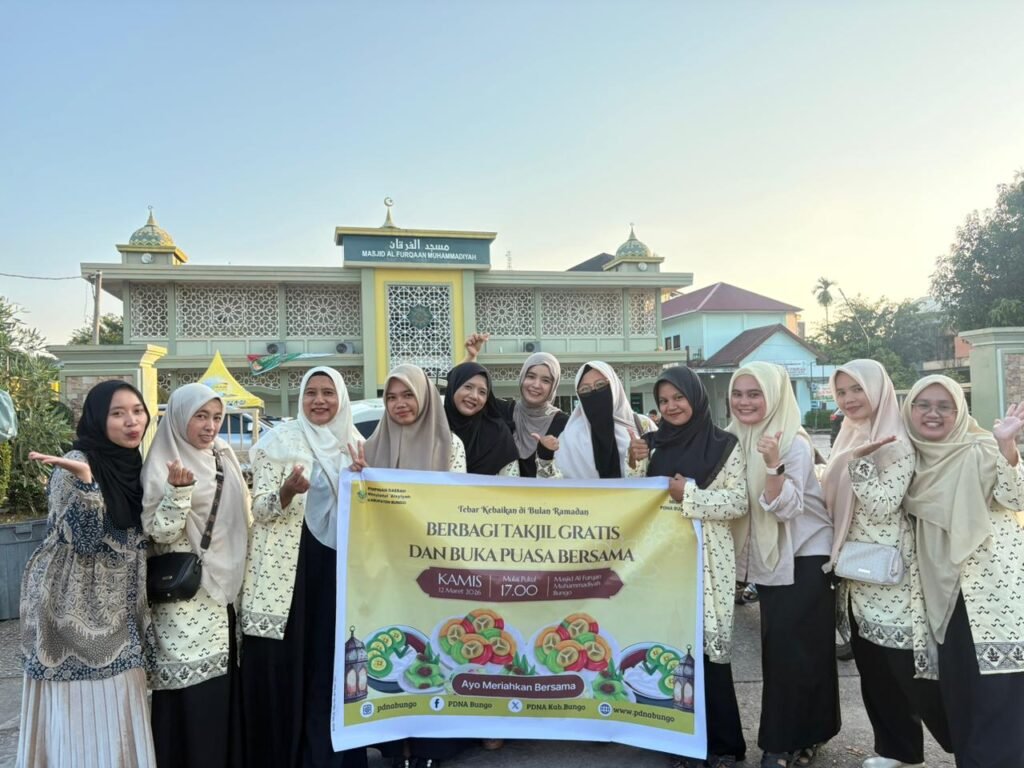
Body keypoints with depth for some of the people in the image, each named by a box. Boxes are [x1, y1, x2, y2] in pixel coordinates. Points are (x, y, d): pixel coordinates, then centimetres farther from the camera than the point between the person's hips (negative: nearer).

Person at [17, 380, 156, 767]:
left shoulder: (133, 464, 7)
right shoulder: (75, 464, -14)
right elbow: (84, 538, -23)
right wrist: (83, 478, -32)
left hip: (118, 612, 7)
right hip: (76, 610, -6)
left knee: (117, 709, 12)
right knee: (80, 711, 0)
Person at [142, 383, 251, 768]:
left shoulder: (225, 456, 8)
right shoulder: (163, 465, -10)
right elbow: (160, 532, -16)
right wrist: (178, 490, -30)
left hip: (227, 589, 6)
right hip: (187, 598, -6)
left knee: (227, 689, 12)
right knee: (193, 695, -3)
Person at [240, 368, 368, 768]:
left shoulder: (355, 443, 8)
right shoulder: (280, 440, -3)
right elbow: (260, 508, -7)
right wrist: (288, 491, -27)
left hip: (339, 566, 4)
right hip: (289, 568, -3)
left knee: (332, 662, 8)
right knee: (284, 667, 0)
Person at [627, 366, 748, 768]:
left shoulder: (724, 446, -3)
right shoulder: (653, 443, 8)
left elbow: (739, 503, -7)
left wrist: (690, 495, -16)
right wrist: (636, 463, -7)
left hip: (707, 561, -3)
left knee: (708, 646, 0)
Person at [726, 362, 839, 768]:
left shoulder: (795, 442, -19)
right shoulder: (736, 440, 0)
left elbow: (785, 507, -27)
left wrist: (774, 465, -41)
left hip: (806, 556, -6)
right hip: (767, 557, 6)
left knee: (798, 649, -2)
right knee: (776, 647, 12)